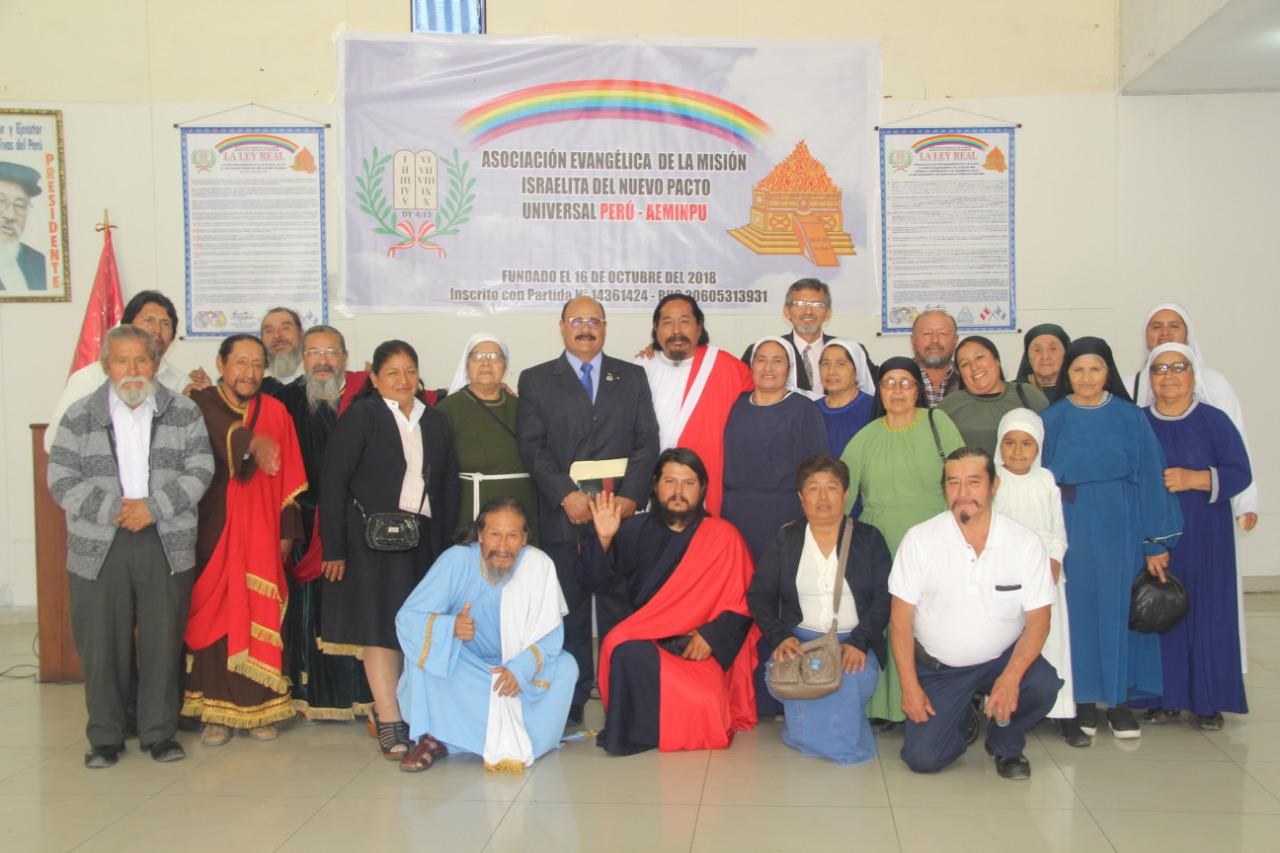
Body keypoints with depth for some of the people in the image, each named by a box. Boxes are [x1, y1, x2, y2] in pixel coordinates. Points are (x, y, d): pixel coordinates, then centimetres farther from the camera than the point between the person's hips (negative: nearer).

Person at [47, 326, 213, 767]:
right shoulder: (80, 416, 5)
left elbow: (200, 470, -1)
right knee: (102, 645, 4)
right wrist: (112, 510, -13)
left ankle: (159, 732, 19)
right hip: (98, 548, 0)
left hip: (167, 547, 0)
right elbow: (61, 479, -1)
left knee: (163, 643, 5)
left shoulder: (183, 412, 6)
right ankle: (104, 738, 19)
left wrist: (153, 507, -13)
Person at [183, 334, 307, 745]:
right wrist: (250, 441, -37)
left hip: (261, 535, 2)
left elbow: (290, 478, 8)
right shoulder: (199, 404, 2)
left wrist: (287, 530, 2)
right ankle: (215, 711, 7)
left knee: (260, 619, 2)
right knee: (213, 617, -1)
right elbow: (203, 439, -22)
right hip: (212, 533, -2)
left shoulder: (275, 411, 8)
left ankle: (258, 708, 11)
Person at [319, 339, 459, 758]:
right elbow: (333, 480, -7)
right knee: (380, 629, -4)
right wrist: (334, 548, -12)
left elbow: (449, 485, 15)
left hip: (423, 542, 5)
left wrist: (447, 542, 5)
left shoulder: (435, 422, 14)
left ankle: (384, 708, 21)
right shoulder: (361, 416, -1)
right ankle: (390, 722, 0)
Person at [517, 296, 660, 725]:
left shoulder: (633, 377, 13)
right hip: (563, 514, -1)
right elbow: (533, 447, 0)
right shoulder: (536, 380, 10)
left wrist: (630, 496, -8)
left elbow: (646, 442, 6)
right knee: (569, 615, 3)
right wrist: (566, 495, -12)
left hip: (621, 512, 1)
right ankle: (571, 704, 10)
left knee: (619, 610, 1)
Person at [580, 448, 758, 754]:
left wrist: (711, 636, -12)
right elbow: (592, 581, 3)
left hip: (701, 649, -1)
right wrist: (603, 539, -12)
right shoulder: (635, 530, 9)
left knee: (703, 704, -29)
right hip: (643, 643, 2)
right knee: (624, 650, -32)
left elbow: (741, 605, 3)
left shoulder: (724, 537, 4)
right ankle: (636, 730, -7)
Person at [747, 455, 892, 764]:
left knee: (851, 679, -33)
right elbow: (759, 596, 6)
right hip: (799, 639, 1)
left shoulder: (868, 539, 9)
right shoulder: (785, 540, 12)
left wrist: (859, 642, -16)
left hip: (854, 642, 0)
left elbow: (884, 597, 0)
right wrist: (780, 637, -12)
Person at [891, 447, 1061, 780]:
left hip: (1002, 658, 1)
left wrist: (1011, 677, -24)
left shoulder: (1026, 543, -9)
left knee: (1043, 686, -30)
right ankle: (957, 722, 23)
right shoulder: (919, 539, -11)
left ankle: (1004, 744, 4)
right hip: (936, 665, 0)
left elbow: (1037, 619, -8)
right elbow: (901, 618, -7)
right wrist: (910, 686, -14)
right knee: (922, 758, -14)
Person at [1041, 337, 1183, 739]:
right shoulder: (1051, 421, 2)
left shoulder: (1131, 418, 1)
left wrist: (1157, 544, -3)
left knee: (1118, 609, 4)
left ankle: (1119, 699, 16)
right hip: (1069, 529, 0)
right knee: (1078, 609, 4)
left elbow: (1150, 479, 0)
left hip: (1119, 528, 0)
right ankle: (1083, 699, 15)